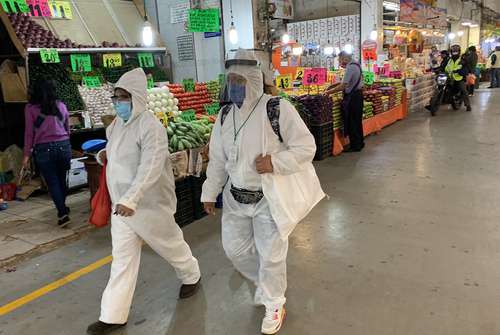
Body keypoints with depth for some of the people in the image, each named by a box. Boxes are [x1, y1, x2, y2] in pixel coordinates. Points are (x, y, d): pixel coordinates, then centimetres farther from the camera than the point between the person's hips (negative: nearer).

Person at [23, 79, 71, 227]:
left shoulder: (30, 108, -1)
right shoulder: (61, 106, 7)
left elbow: (29, 133, -1)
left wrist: (27, 154, 5)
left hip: (44, 149, -3)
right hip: (63, 146, 3)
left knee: (52, 183, 3)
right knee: (62, 180, 15)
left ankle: (63, 213, -4)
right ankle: (62, 207, 30)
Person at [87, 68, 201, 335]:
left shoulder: (150, 127, -21)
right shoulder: (117, 123, 8)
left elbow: (150, 167, -32)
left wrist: (130, 199, -41)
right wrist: (107, 153, 3)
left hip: (149, 204, -7)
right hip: (121, 204, 7)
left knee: (170, 245, 14)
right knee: (122, 258, 10)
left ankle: (191, 276, 43)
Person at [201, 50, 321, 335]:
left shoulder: (277, 109, -18)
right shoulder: (225, 114, 2)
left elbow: (306, 147, -16)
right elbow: (218, 159, 10)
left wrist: (275, 162, -29)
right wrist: (210, 192, 12)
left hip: (270, 197, -6)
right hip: (235, 197, 6)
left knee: (270, 255, 7)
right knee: (235, 248, 17)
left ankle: (274, 304, 34)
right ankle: (265, 282, 47)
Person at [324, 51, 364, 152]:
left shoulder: (350, 68, -19)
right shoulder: (356, 65, 12)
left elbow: (343, 86, -24)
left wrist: (329, 92, -16)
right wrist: (335, 85, 7)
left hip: (352, 97, -10)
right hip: (357, 94, 10)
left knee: (352, 122, -2)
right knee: (357, 120, 17)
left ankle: (355, 146, 5)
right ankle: (359, 143, 28)